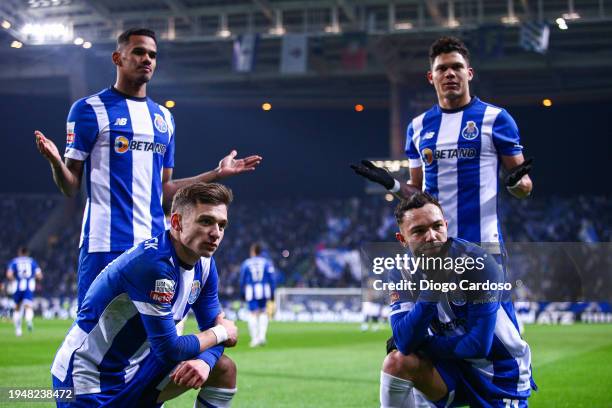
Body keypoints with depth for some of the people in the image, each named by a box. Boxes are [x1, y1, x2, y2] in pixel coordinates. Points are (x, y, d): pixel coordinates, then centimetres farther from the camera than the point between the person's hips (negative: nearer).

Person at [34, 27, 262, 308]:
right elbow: (71, 188, -2)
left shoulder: (163, 117, 17)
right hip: (105, 245, -6)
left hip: (154, 243, 6)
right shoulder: (90, 109, -1)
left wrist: (218, 173, 19)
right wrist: (55, 161, -23)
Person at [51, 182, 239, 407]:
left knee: (224, 369, 6)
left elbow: (213, 326, 8)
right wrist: (222, 332, -7)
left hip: (133, 371, 9)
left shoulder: (205, 264, 1)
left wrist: (204, 361, -16)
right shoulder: (154, 263, -27)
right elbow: (169, 349, -24)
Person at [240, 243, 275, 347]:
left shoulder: (245, 263, 4)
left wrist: (243, 294, 15)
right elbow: (271, 280, 2)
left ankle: (254, 338, 0)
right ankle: (262, 336, 1)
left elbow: (242, 281, 6)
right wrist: (272, 295, 8)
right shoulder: (267, 263, 4)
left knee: (253, 314, 2)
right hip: (264, 291, 1)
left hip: (251, 291, -1)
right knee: (263, 313, 12)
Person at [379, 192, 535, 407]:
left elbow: (479, 345, -24)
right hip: (454, 368, 3)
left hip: (501, 377, -3)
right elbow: (404, 342, -23)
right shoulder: (402, 273, -8)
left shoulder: (477, 264, -22)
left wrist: (424, 345, -13)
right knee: (397, 362, -22)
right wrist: (432, 285, -33)